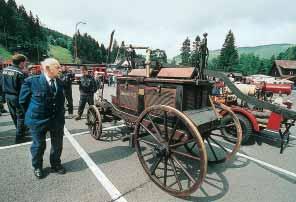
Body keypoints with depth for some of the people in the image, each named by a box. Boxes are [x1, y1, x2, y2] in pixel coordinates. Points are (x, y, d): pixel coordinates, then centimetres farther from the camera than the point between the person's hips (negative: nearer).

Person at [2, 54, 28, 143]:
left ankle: (21, 131, 38)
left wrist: (5, 94, 17)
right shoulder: (19, 73, -18)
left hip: (7, 95, 8)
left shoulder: (5, 70, 7)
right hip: (17, 96, -8)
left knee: (14, 115, 19)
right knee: (20, 116, 3)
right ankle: (19, 137, 9)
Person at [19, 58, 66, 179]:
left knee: (57, 144, 14)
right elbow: (23, 100, -1)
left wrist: (60, 115, 9)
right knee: (38, 145, 15)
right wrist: (32, 113, 6)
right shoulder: (32, 81, -11)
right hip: (38, 119, -3)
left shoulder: (60, 82, 1)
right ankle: (37, 167, 40)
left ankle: (55, 165, 38)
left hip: (57, 119, 4)